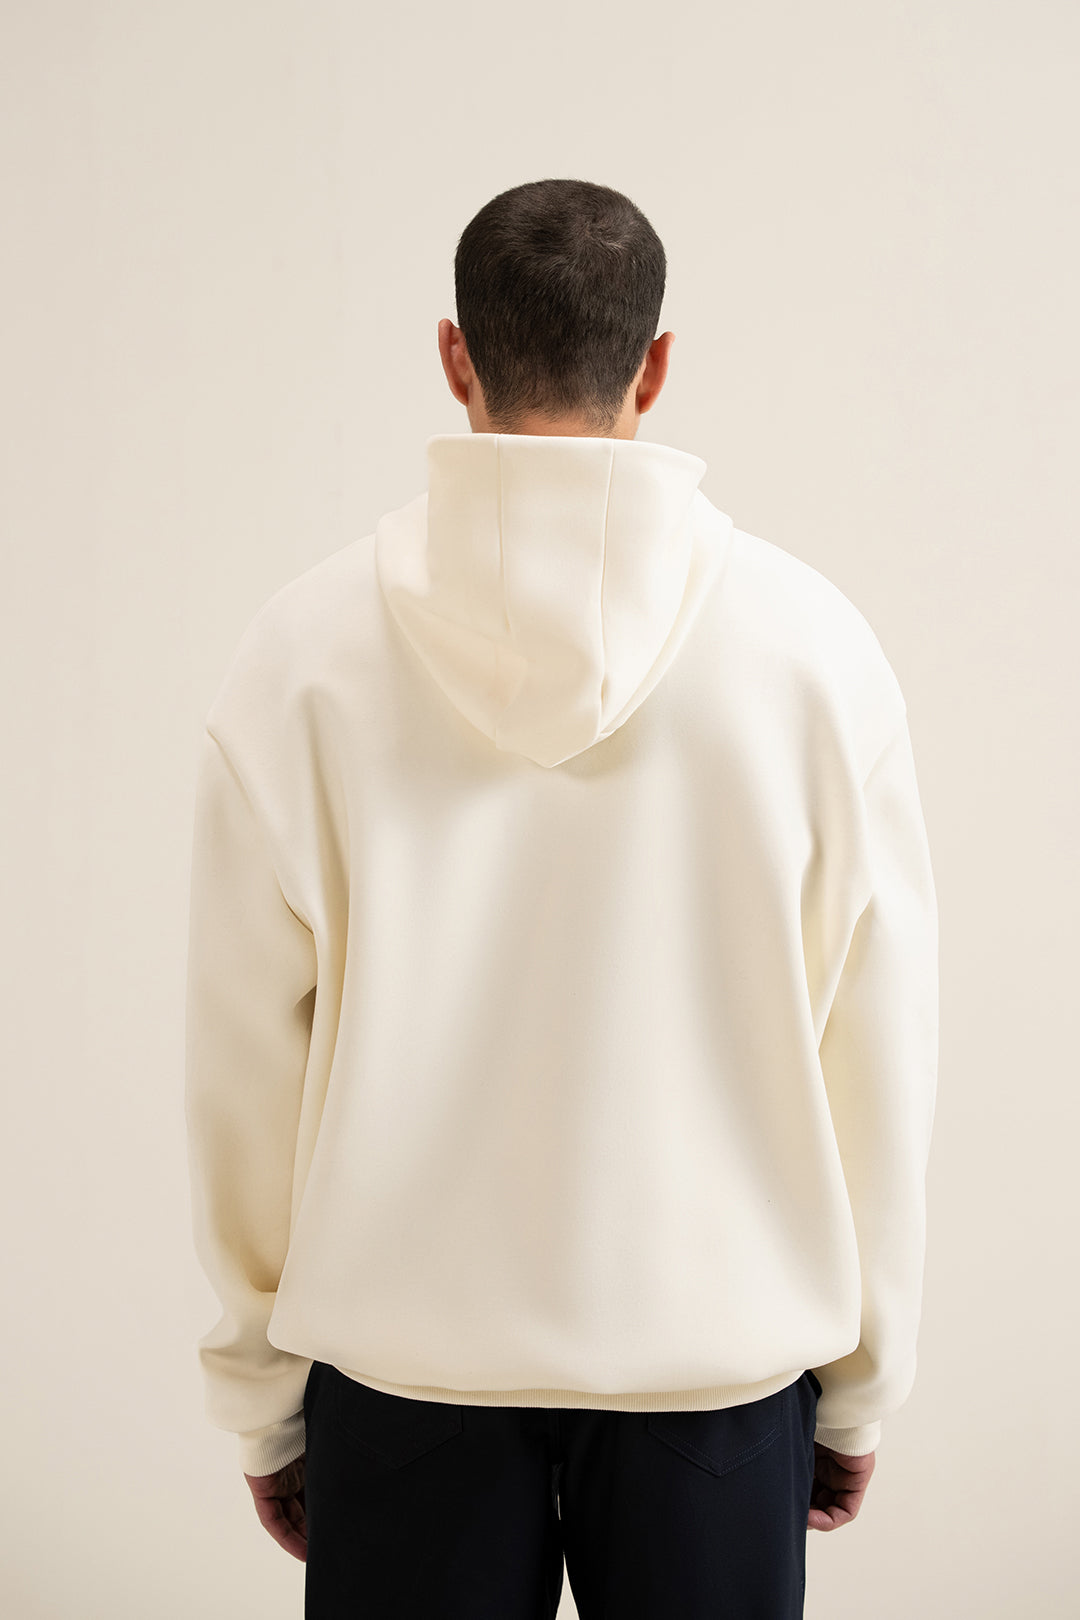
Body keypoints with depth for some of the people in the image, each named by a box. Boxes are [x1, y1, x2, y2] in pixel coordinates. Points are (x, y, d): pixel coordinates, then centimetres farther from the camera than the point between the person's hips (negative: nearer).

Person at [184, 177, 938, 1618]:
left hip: (402, 1352, 0)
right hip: (724, 1354, 0)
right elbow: (878, 1057, -3)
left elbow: (244, 1064, -3)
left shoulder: (306, 647, -7)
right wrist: (860, 1386, 9)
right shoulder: (812, 639, -7)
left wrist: (260, 1402, 8)